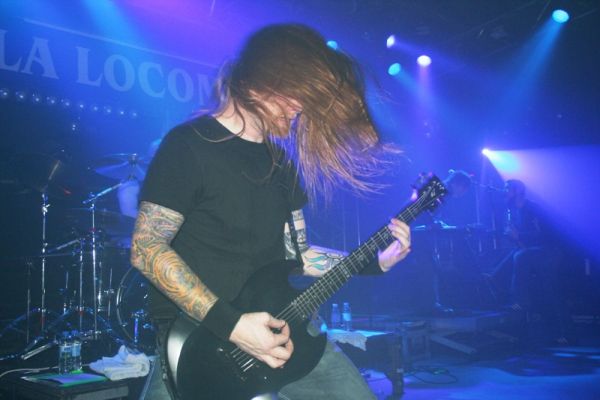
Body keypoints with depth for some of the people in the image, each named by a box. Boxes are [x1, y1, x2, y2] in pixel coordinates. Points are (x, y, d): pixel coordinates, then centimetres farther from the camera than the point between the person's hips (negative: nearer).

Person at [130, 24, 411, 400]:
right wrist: (230, 324, -22)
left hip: (273, 324, 6)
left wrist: (375, 262, 4)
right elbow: (147, 250, -16)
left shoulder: (282, 160, 11)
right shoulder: (189, 146, -11)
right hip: (198, 331, -6)